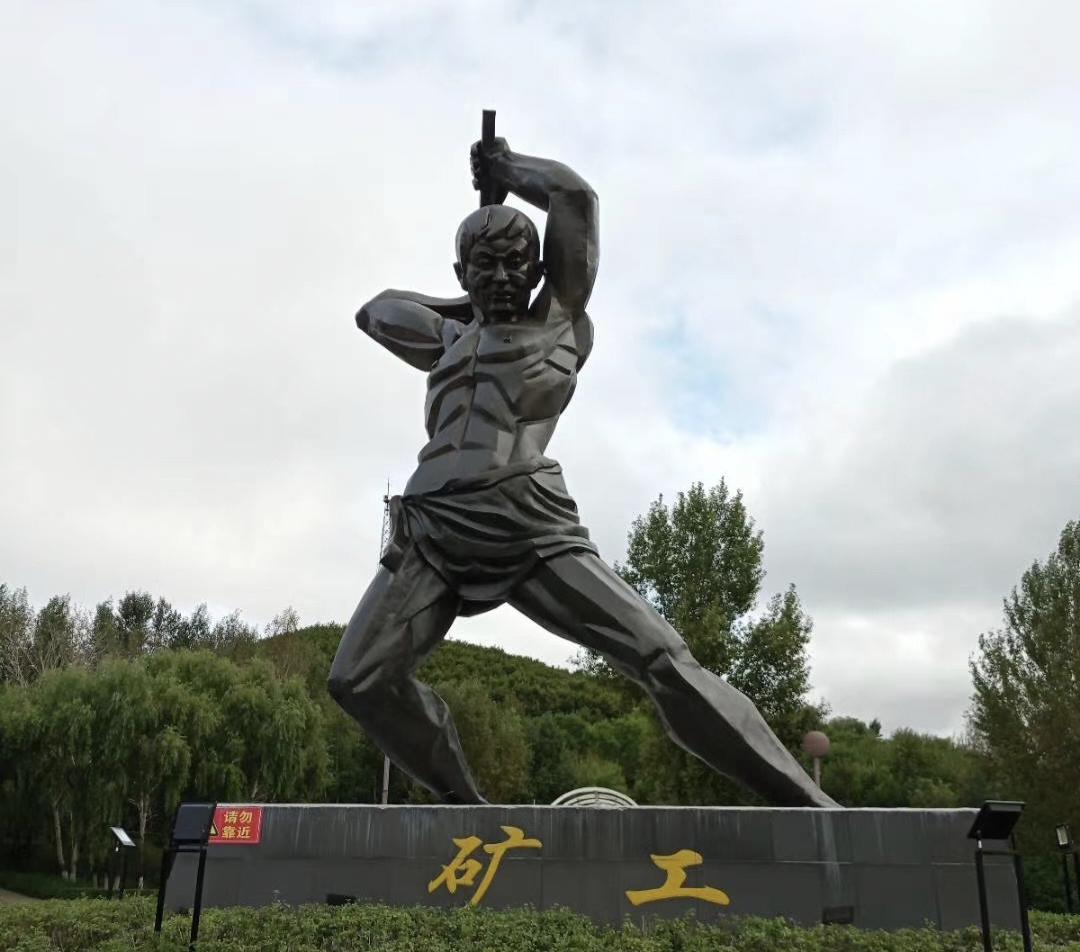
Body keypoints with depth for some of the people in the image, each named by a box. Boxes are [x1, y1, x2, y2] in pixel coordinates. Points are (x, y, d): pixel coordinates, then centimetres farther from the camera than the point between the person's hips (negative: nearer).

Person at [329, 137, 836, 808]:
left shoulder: (561, 318, 16)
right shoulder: (452, 339, 28)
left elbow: (573, 195, 13)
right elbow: (376, 311, 44)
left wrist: (505, 166, 31)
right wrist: (467, 306, 36)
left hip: (532, 529, -4)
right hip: (434, 531, 5)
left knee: (663, 661, -15)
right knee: (358, 681, -7)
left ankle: (806, 804, -9)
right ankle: (465, 805, 11)